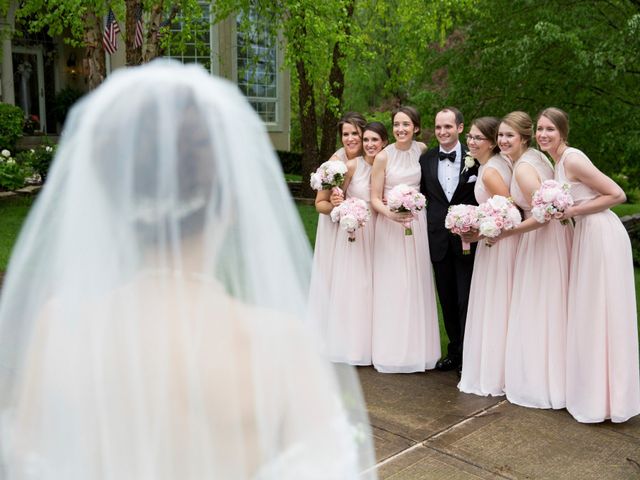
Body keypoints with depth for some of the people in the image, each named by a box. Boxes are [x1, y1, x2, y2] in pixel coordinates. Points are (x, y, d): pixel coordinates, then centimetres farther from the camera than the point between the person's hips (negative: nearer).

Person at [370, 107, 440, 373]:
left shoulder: (422, 149, 2)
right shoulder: (383, 157, -8)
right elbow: (375, 199, -6)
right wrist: (390, 213, -24)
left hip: (417, 222, 4)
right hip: (390, 225, -3)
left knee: (417, 286, 8)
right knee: (392, 287, -1)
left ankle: (416, 349, 20)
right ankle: (393, 351, 11)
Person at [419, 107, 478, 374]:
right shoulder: (426, 160, 6)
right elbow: (423, 196, 10)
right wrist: (426, 226, 2)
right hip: (438, 240, 4)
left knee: (466, 300, 0)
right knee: (447, 299, 13)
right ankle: (454, 350, 26)